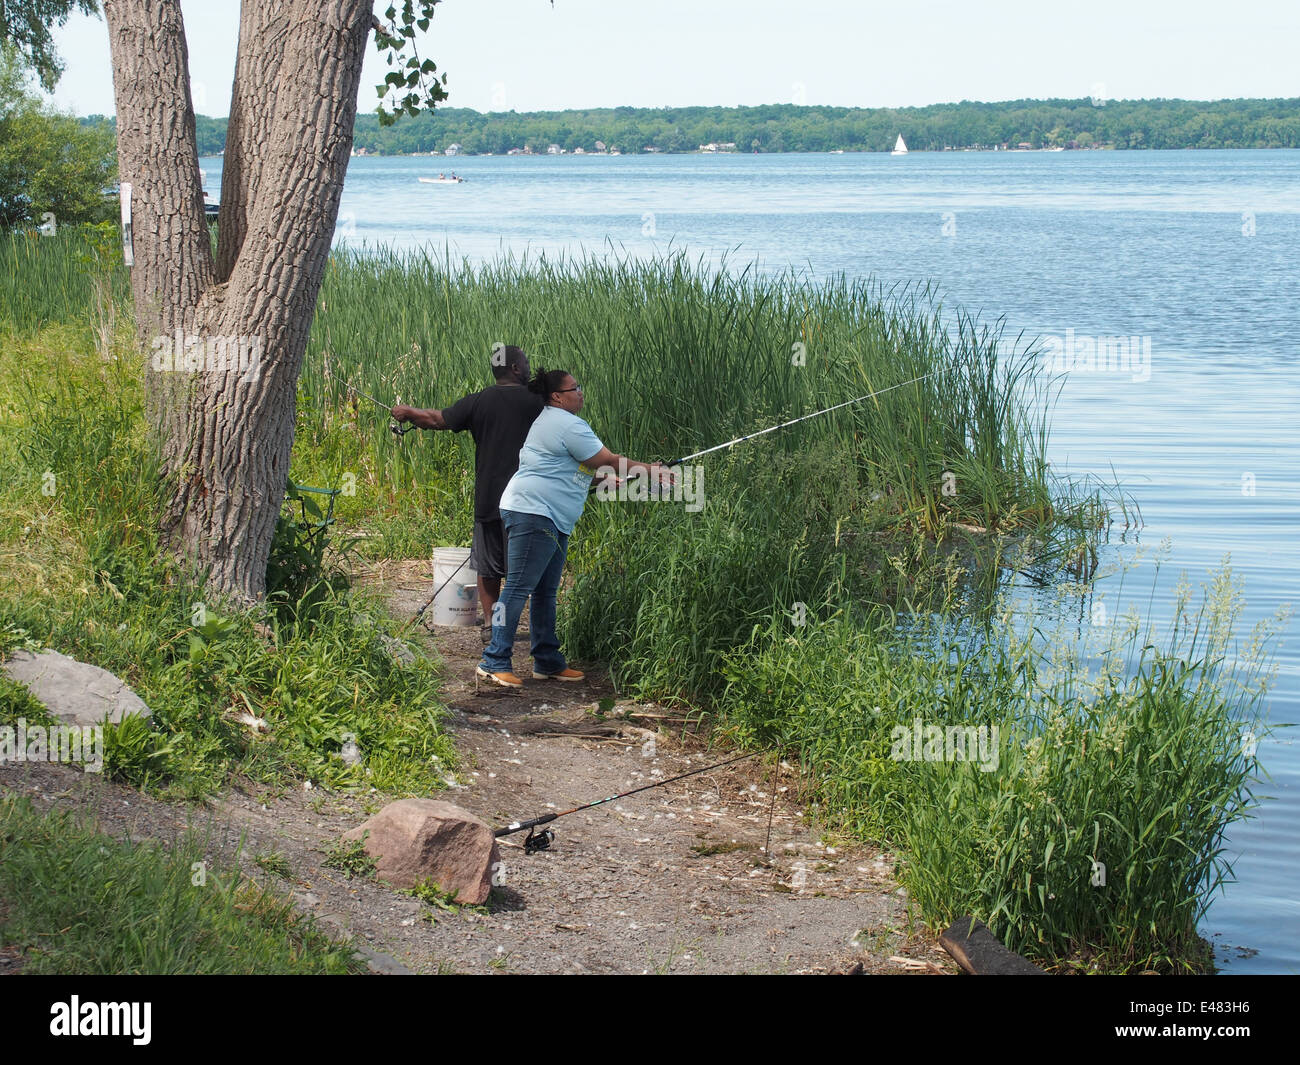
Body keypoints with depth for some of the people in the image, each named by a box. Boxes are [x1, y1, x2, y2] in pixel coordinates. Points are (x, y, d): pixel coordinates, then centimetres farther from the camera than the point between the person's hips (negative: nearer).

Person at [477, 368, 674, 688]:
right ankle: (494, 662, -13)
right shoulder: (568, 425, -13)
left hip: (552, 521, 12)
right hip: (532, 513, -12)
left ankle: (548, 662, 17)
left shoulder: (550, 421, 22)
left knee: (546, 591, 13)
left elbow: (582, 468, 29)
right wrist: (650, 471, -2)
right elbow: (608, 461, -10)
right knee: (518, 588, -12)